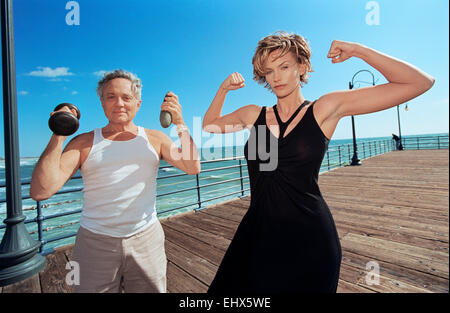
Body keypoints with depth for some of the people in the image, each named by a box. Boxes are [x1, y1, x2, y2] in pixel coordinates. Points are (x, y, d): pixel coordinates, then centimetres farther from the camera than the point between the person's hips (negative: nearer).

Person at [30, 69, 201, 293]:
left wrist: (180, 124, -16)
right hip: (95, 242, 0)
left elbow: (193, 167, -11)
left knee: (151, 289, 15)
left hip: (146, 240, 1)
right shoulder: (84, 143, 1)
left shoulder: (155, 139, 2)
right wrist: (58, 137, -13)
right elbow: (41, 192, -9)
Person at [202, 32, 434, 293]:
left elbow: (420, 83, -1)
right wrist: (224, 89, 9)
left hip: (309, 237, -3)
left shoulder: (325, 109, -3)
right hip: (257, 233, 4)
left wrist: (357, 50, -6)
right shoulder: (253, 115, 6)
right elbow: (209, 126, 20)